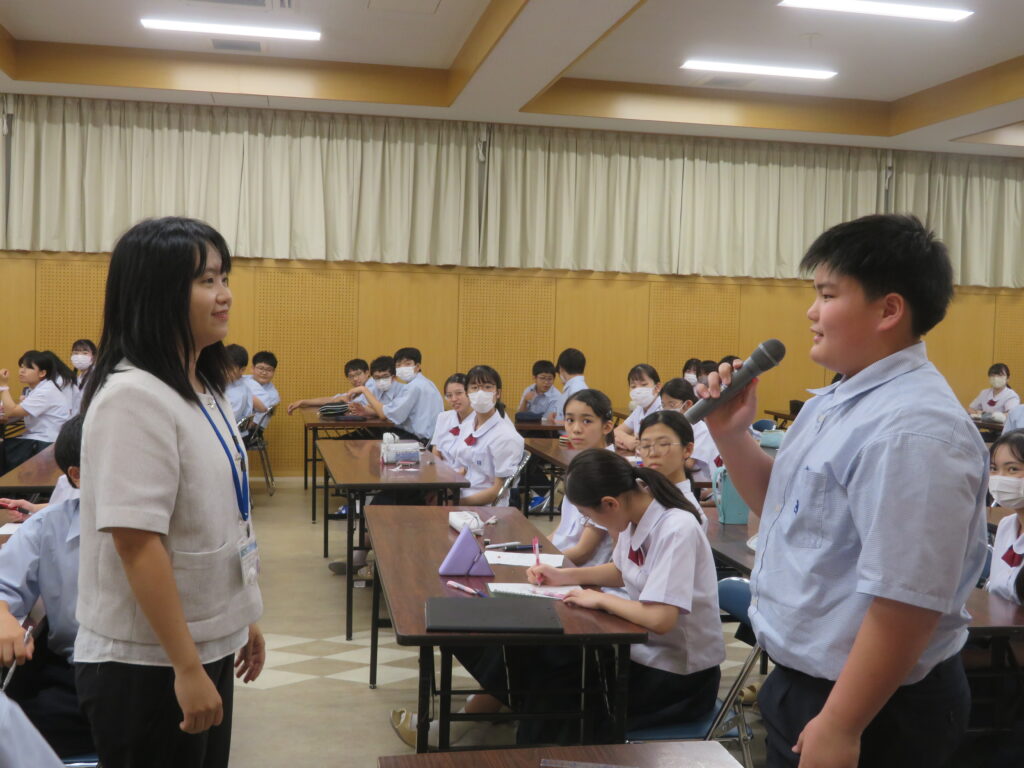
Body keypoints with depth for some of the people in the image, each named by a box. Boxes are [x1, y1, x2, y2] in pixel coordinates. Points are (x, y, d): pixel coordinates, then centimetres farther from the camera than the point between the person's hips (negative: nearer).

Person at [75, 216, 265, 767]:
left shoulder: (202, 389, 8)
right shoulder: (133, 397, -21)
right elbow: (137, 541, -25)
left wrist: (240, 617, 17)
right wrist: (186, 668, -22)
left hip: (206, 642, 9)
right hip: (147, 662, -9)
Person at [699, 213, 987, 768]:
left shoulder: (911, 429, -26)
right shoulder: (836, 402, 5)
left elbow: (907, 602, -28)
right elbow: (783, 507, 17)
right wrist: (731, 435, 1)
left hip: (872, 708, -9)